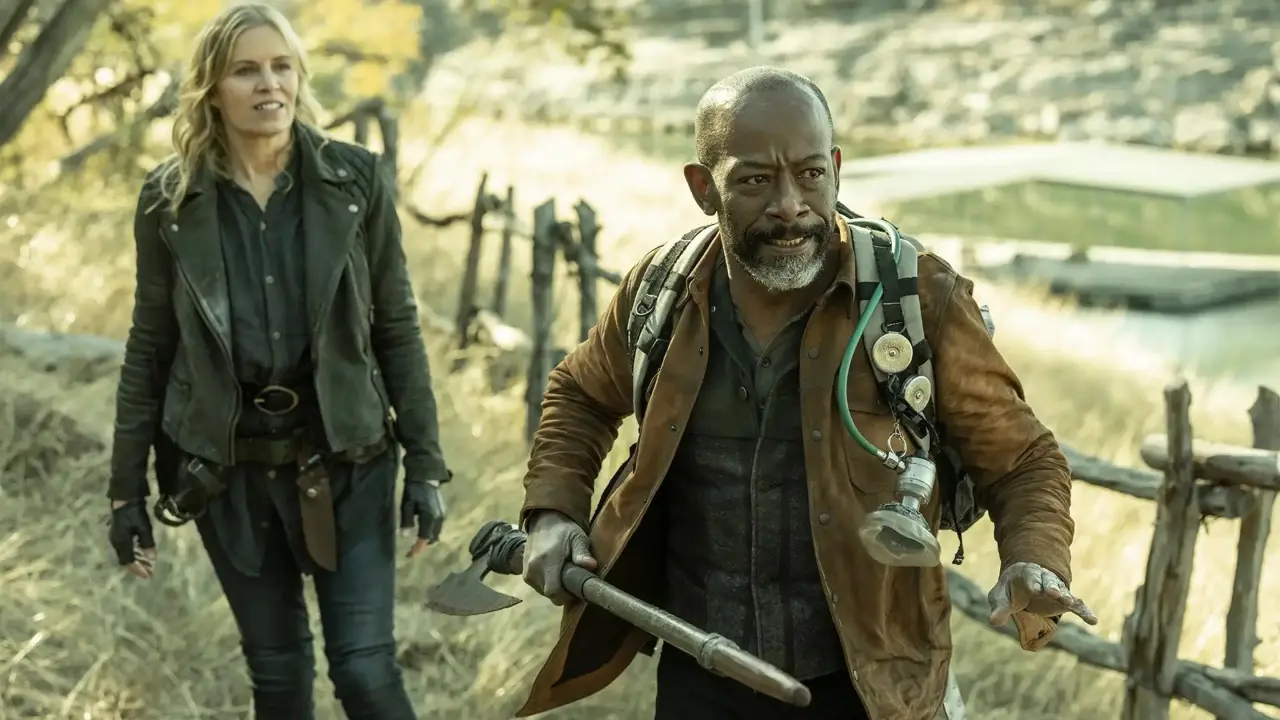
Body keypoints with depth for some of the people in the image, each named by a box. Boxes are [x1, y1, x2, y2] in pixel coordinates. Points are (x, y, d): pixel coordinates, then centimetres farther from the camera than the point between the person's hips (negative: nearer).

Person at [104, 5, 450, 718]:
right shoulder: (171, 199, -2)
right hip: (228, 469, 1)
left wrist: (425, 464, -4)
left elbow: (397, 329, 0)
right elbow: (149, 349, 3)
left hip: (346, 459, -1)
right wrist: (127, 488, 2)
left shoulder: (357, 180, -3)